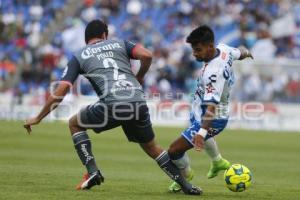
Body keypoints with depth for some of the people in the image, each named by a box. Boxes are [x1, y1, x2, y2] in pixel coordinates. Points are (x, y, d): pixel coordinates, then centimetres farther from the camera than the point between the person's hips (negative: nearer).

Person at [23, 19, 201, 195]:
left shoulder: (79, 57, 20)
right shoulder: (120, 44, 24)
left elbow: (60, 92, 13)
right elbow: (146, 55, 5)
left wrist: (38, 118, 22)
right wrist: (139, 78, 25)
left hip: (112, 105, -3)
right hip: (138, 103, 3)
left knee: (75, 124, 23)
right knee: (151, 146, 25)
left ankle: (93, 172, 8)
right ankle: (186, 185, 18)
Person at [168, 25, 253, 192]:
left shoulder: (213, 73, -38)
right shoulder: (223, 49, -12)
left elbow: (212, 106, -43)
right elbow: (240, 53, 11)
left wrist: (202, 132, -52)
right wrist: (245, 52, 36)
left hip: (212, 120, -10)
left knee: (174, 150, -8)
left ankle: (186, 174, 22)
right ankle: (218, 162, 64)